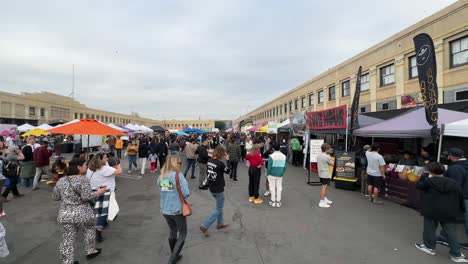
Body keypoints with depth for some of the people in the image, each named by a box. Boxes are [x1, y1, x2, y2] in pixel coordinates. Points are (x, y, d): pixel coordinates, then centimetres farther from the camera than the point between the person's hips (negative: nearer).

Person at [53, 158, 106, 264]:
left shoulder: (61, 181, 5)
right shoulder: (82, 180, -14)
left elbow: (55, 197, 12)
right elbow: (87, 197, -21)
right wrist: (99, 192, -7)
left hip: (64, 215, 4)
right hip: (82, 214, -4)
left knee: (67, 241, 11)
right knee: (89, 230, 22)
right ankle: (91, 251, 34)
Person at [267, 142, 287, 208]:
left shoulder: (271, 156, -15)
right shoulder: (284, 156, -1)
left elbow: (269, 167, -13)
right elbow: (284, 167, 3)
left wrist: (268, 174, 0)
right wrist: (282, 173, 14)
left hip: (272, 175, -3)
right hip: (280, 175, 3)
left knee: (272, 188, 9)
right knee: (279, 188, 11)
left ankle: (273, 202, 16)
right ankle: (278, 202, 18)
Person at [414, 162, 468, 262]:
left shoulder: (429, 181, -10)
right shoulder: (453, 183, 5)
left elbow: (419, 186, 4)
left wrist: (423, 177, 17)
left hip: (432, 211, -4)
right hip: (449, 212, 4)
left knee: (430, 229, 11)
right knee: (451, 232, 10)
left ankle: (429, 247, 23)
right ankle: (456, 254, 13)